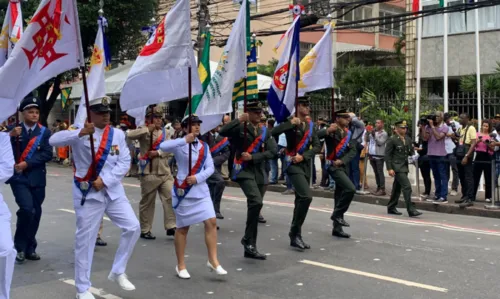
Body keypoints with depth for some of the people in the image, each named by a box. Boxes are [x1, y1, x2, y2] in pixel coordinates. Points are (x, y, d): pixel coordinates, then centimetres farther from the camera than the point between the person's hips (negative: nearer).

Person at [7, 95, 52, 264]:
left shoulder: (44, 132, 2)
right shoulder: (14, 130, 2)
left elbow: (48, 154, -7)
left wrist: (27, 163, -15)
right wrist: (12, 137, -20)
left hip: (37, 178, 2)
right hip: (19, 178, -2)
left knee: (36, 213, 6)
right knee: (27, 208, -17)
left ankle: (30, 248, 20)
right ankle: (20, 247, 1)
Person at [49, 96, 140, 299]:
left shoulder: (118, 134, 6)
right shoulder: (79, 132, -5)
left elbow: (124, 162, -1)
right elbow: (54, 140, -22)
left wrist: (105, 180, -14)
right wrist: (81, 133, -35)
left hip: (113, 191, 4)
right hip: (88, 194, -4)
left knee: (132, 227, -1)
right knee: (85, 239, 1)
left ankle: (118, 272, 17)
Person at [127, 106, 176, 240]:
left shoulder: (164, 131, 13)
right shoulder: (144, 131, -3)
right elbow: (130, 135, -22)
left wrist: (158, 152, -12)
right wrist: (148, 129, -20)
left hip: (165, 172, 5)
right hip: (149, 173, -5)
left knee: (171, 198, -1)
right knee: (147, 202, 5)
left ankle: (171, 226, 6)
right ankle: (145, 230, 15)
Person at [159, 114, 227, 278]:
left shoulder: (204, 146, 8)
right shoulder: (180, 145, -6)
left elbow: (210, 167, 3)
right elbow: (163, 146, -27)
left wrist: (198, 178, -14)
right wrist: (184, 140, -32)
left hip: (201, 191, 4)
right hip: (183, 191, -4)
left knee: (211, 222, -6)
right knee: (183, 228, 5)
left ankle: (213, 261, 3)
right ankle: (180, 265, 17)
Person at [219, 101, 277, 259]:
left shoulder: (265, 131, 10)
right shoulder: (240, 127, -2)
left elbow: (273, 151, -2)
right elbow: (223, 132, -20)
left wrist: (253, 157, -12)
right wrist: (239, 120, -25)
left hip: (259, 173, 6)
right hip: (244, 171, -6)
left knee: (255, 206, 8)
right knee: (256, 202, -26)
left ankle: (250, 248, 18)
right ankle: (248, 239, -8)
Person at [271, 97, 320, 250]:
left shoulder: (311, 126, 10)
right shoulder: (290, 123, -5)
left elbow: (317, 147, 3)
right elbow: (274, 132, -22)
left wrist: (303, 156, -11)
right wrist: (291, 123, -21)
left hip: (306, 165, 7)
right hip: (294, 165, -7)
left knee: (300, 199, 11)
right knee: (306, 196, -21)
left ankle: (295, 235, 20)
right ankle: (295, 233, -10)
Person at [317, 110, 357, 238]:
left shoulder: (349, 133, 12)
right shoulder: (331, 131, -5)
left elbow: (353, 151, 1)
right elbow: (316, 136, -22)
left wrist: (342, 161, -15)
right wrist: (328, 131, -39)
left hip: (343, 166, 7)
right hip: (333, 165, -7)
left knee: (340, 195, 10)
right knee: (350, 189, -23)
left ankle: (337, 229, 17)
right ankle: (338, 214, -7)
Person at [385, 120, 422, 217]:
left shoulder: (407, 139, 12)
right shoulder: (392, 140, -8)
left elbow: (411, 152, 18)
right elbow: (387, 155, -10)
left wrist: (412, 151, -7)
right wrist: (389, 169, -16)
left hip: (404, 167, 7)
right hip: (397, 167, -7)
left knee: (397, 188, 14)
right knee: (407, 187, -14)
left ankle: (391, 208, 25)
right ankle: (411, 210, -13)